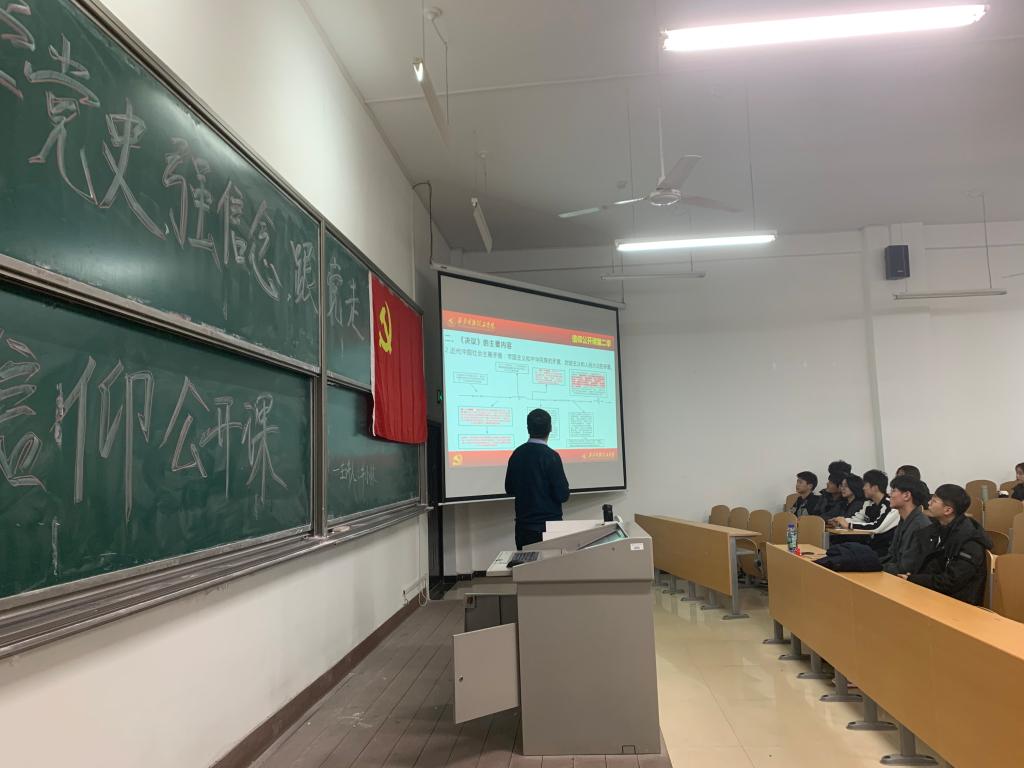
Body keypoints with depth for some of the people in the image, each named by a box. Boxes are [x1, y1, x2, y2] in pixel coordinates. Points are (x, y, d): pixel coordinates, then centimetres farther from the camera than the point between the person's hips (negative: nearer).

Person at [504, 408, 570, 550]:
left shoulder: (517, 454, 1)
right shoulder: (551, 456, -15)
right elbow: (563, 495, -14)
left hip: (523, 526, 5)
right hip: (548, 526, -5)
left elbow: (509, 489, 11)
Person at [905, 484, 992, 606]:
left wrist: (912, 580, -16)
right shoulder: (940, 527, 6)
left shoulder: (969, 542, -20)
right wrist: (913, 577, -8)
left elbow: (951, 582, -22)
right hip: (939, 594, 7)